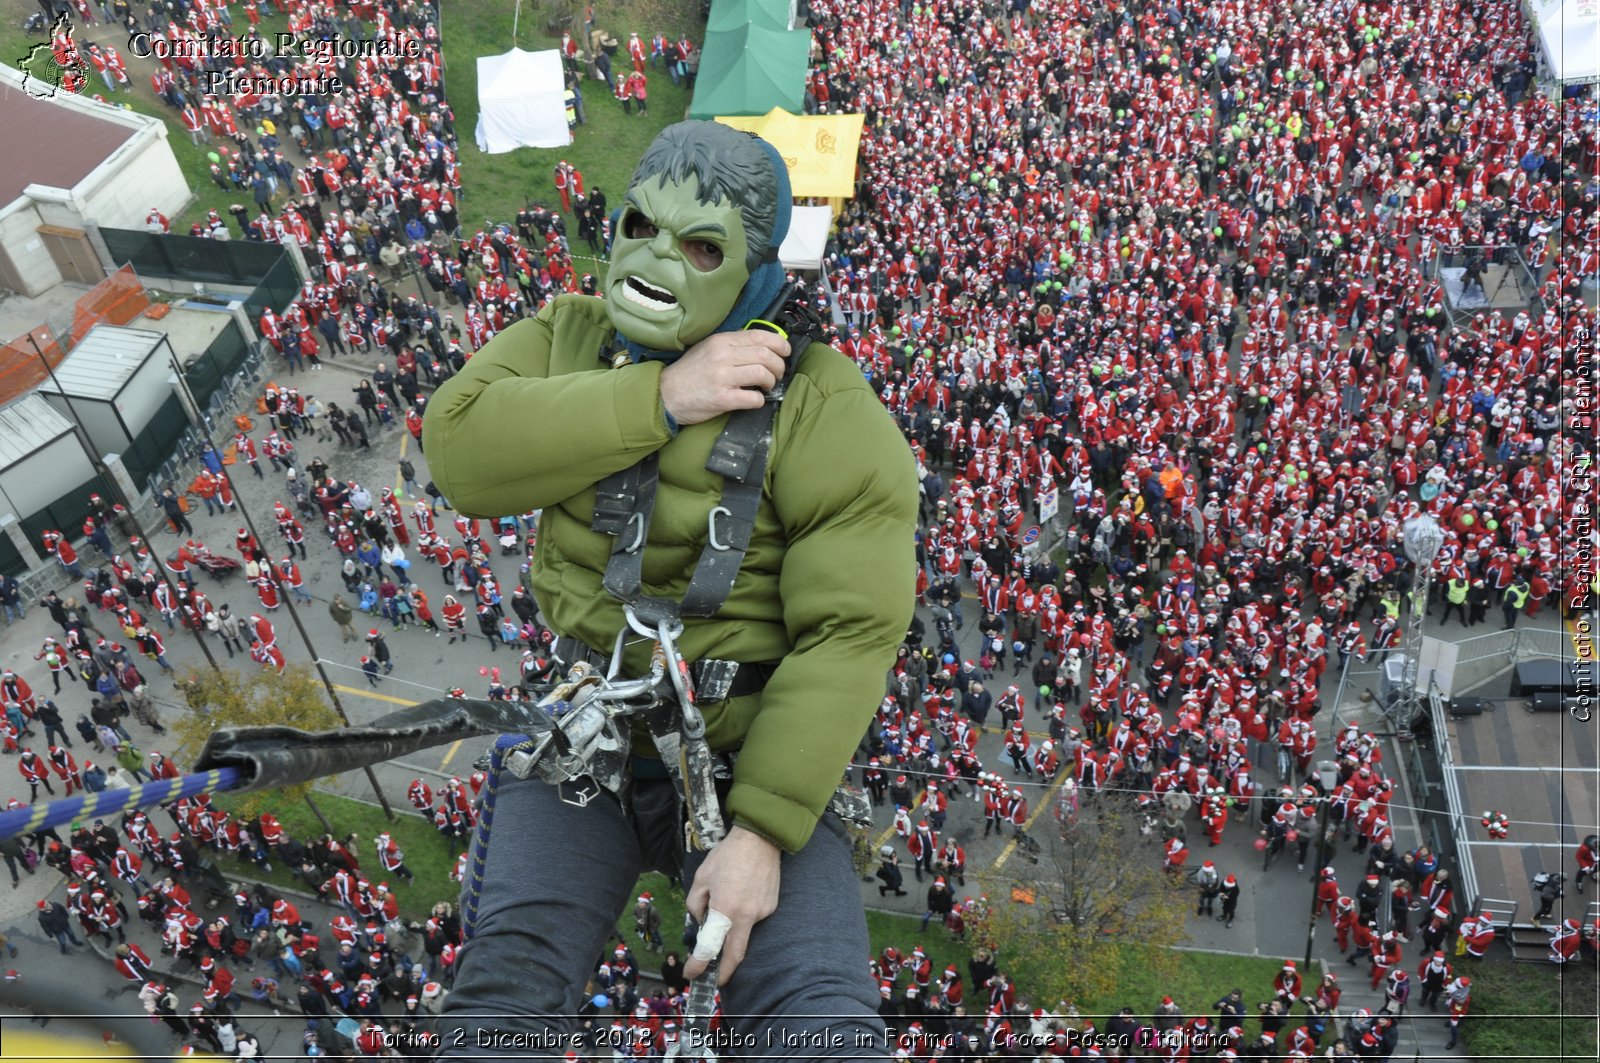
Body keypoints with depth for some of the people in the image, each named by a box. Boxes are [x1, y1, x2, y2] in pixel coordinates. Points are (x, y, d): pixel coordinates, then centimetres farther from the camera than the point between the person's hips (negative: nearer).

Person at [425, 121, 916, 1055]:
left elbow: (850, 632, -14)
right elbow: (461, 451, -15)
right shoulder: (567, 338, 4)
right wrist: (657, 398, -23)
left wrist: (762, 830, -19)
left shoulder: (824, 408, -9)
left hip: (749, 755, -2)